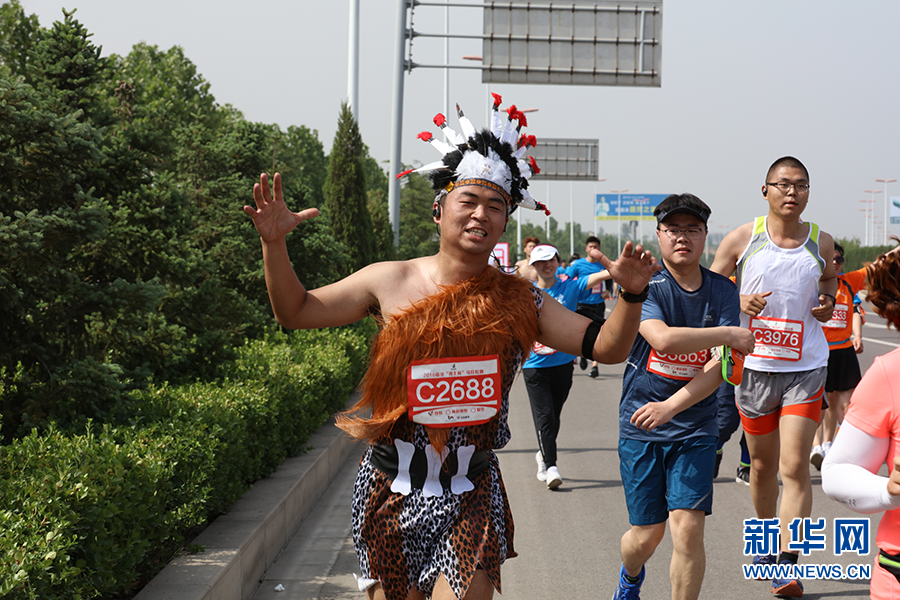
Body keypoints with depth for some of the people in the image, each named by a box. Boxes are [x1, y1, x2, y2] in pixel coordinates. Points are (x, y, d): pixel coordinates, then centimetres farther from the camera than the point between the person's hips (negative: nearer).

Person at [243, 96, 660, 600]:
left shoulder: (520, 302, 1)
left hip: (471, 499, 0)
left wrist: (632, 297, -16)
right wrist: (275, 245, -8)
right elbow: (295, 312, 6)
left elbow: (606, 347, 2)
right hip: (391, 493, 1)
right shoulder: (391, 282, 0)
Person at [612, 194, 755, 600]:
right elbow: (663, 339, -26)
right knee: (647, 534, 7)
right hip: (641, 427, -1)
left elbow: (719, 366, -8)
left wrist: (671, 406, -20)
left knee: (688, 528, -12)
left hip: (695, 428, 1)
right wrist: (731, 334, -19)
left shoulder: (722, 291, 1)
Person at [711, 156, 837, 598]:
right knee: (762, 465, 13)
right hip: (755, 366, 1)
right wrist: (739, 301, -15)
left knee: (795, 467, -10)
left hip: (805, 368, 0)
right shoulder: (742, 238, -3)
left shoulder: (821, 242, 1)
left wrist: (828, 304, -1)